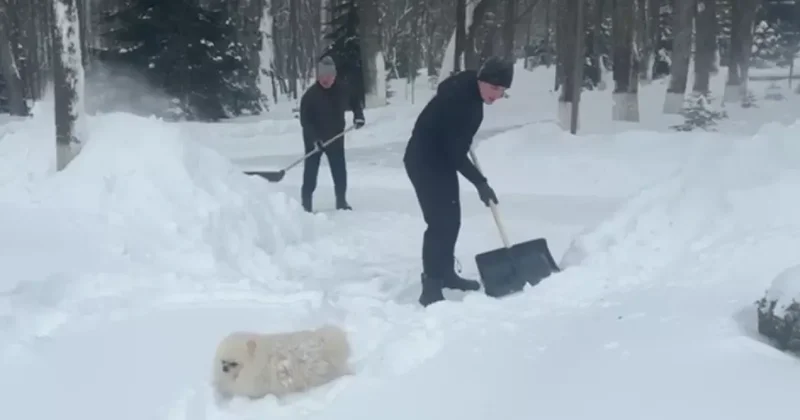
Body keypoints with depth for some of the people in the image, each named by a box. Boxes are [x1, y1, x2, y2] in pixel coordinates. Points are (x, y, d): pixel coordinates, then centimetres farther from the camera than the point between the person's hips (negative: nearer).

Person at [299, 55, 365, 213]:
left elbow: (355, 101, 10)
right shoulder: (310, 94, -20)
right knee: (311, 170, 0)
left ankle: (341, 201, 20)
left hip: (336, 136, 3)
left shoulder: (343, 89, -9)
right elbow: (305, 119, -20)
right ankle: (306, 203, 7)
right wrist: (314, 138, -30)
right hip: (313, 138, -3)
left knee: (340, 170, 6)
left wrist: (358, 115, -8)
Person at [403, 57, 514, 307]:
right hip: (423, 161, -10)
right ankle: (431, 287, -13)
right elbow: (455, 151, -27)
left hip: (442, 159, 10)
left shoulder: (470, 87, -2)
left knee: (451, 219, 15)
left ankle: (446, 273, 30)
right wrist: (480, 183, -23)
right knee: (439, 222, -15)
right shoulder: (459, 99, -29)